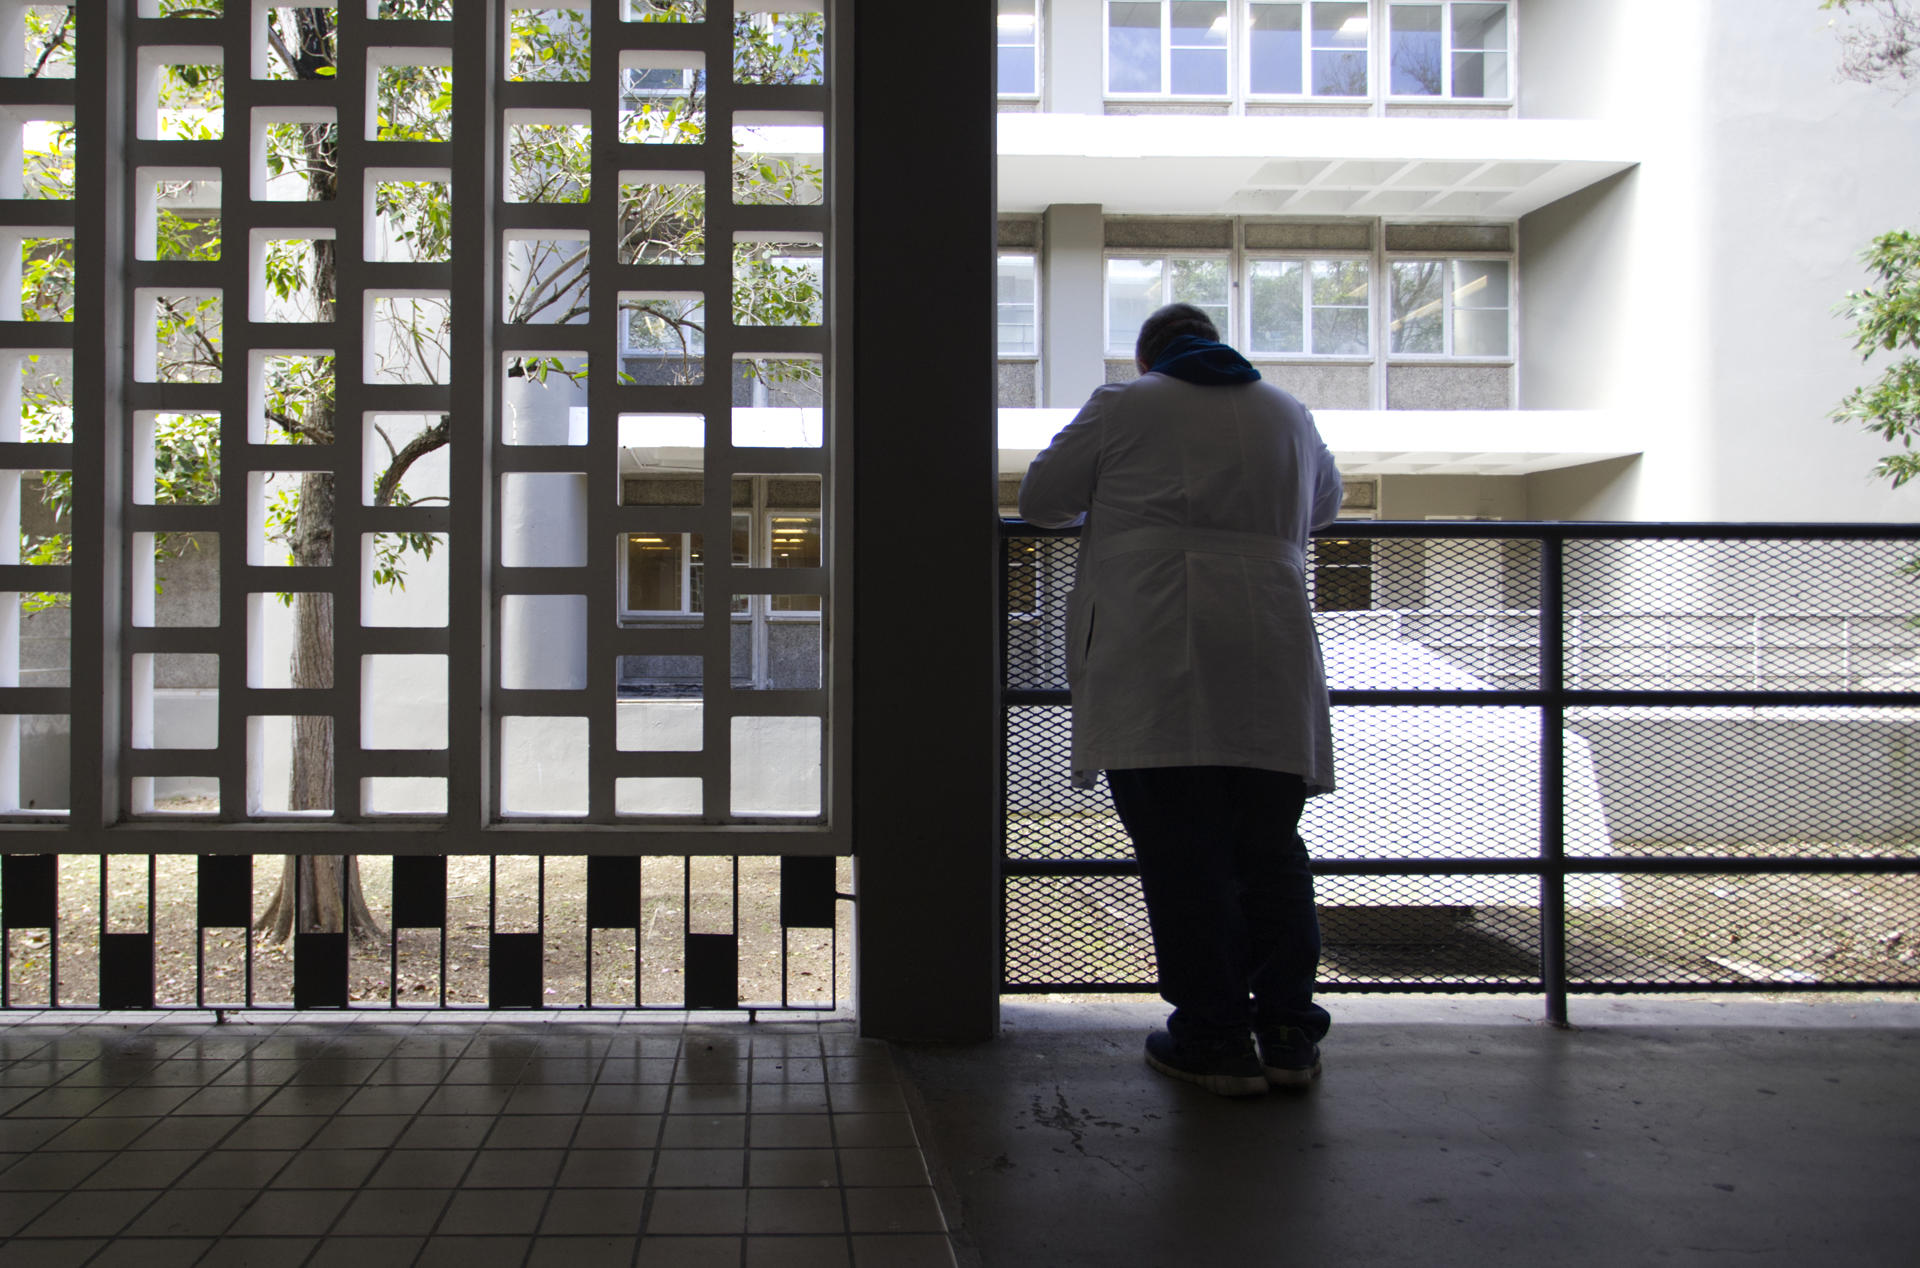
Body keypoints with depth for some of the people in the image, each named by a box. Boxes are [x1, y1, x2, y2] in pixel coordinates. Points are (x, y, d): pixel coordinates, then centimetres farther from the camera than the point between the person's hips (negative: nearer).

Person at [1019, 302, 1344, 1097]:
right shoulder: (1289, 415, 19)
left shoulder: (1122, 407, 7)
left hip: (1158, 663, -4)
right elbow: (1323, 505, 36)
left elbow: (1040, 500, 14)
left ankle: (1215, 1037, 1)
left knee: (1181, 851, -1)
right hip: (1272, 664, 4)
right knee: (1270, 848, 10)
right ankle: (1288, 1031, 11)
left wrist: (1104, 509, 34)